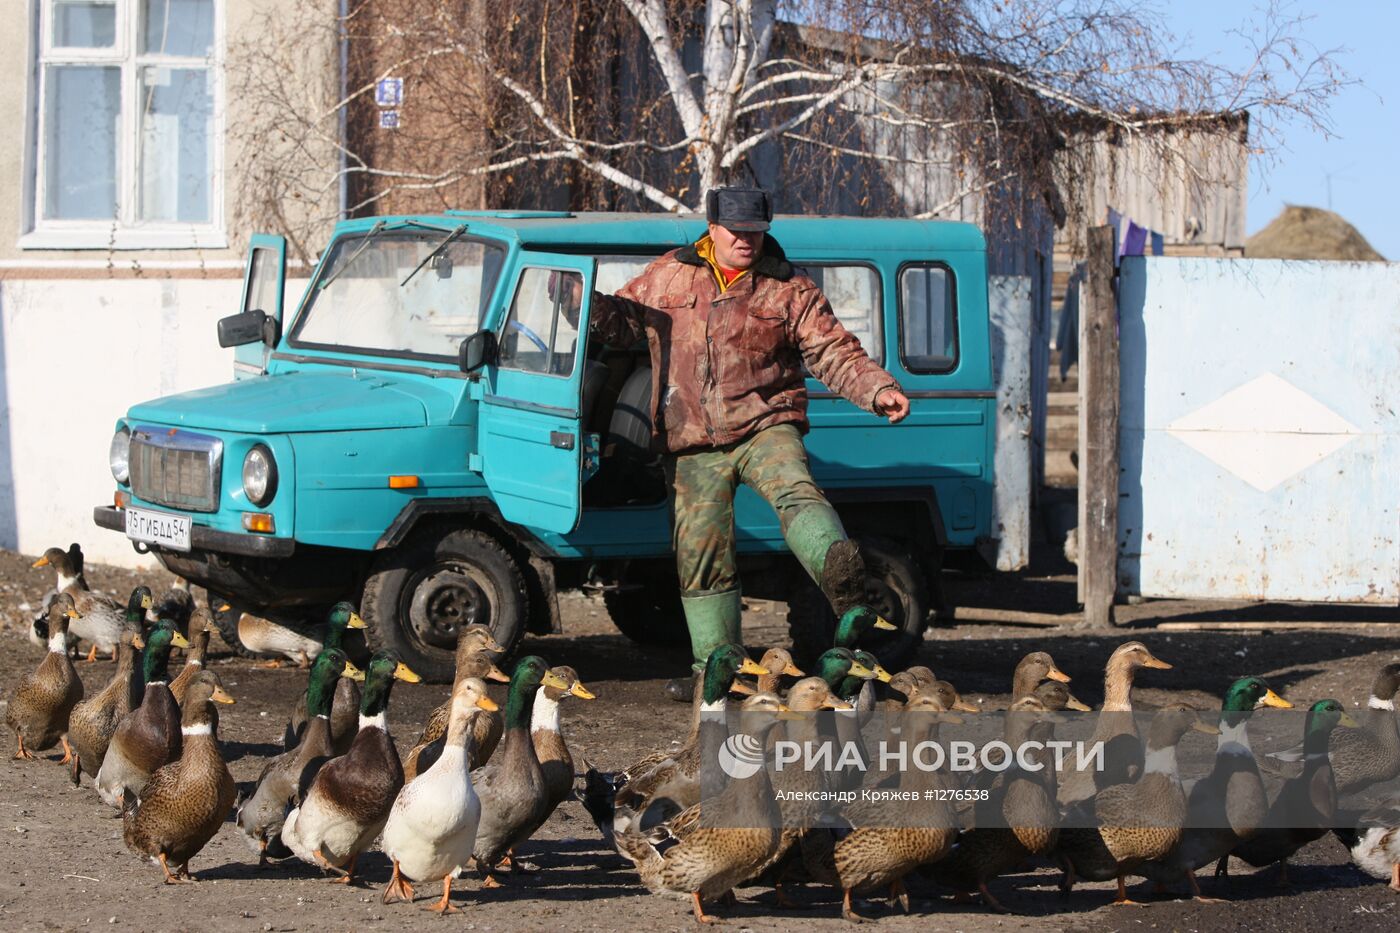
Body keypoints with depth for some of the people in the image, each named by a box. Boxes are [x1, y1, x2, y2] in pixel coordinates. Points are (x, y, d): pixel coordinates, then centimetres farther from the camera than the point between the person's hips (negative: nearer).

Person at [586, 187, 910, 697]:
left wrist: (878, 389, -17)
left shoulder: (790, 290, 4)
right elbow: (625, 320, 20)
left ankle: (839, 568, -56)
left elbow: (835, 353, 0)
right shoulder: (668, 277, 10)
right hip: (693, 445, 2)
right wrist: (595, 306, -3)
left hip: (765, 425, -2)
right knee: (700, 554, 3)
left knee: (794, 490, -33)